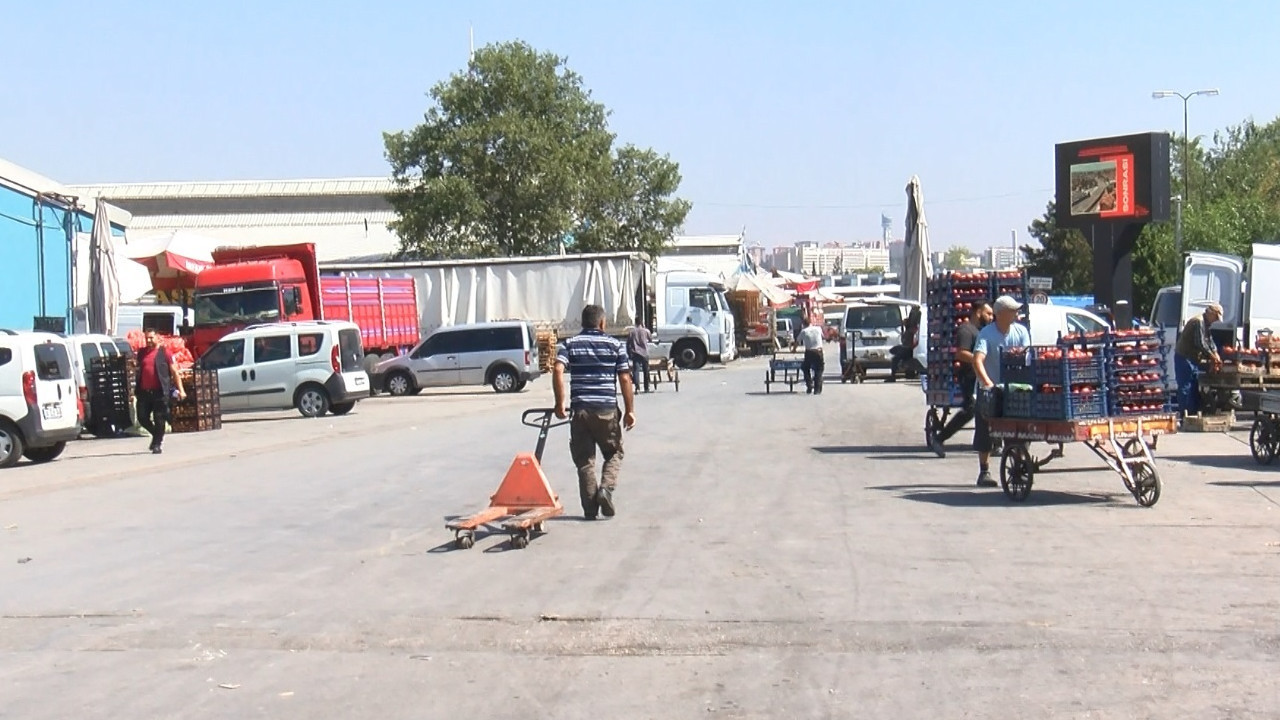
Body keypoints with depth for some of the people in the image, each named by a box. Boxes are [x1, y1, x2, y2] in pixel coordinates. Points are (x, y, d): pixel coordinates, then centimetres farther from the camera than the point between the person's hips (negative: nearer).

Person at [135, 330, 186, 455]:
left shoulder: (164, 352, 1)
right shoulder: (142, 353, 14)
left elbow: (174, 372, 0)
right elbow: (138, 371, 22)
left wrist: (180, 389, -6)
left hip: (160, 392, -5)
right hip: (144, 392, 5)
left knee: (159, 419, -1)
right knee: (142, 418, 5)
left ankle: (157, 444, 9)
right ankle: (158, 436, 28)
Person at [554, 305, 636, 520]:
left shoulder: (569, 344, 5)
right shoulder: (615, 345, 4)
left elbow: (558, 371, -10)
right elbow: (625, 379, -1)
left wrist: (560, 403, -6)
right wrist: (630, 410, 4)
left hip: (580, 409, 1)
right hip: (607, 409, -1)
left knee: (584, 460, 7)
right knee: (614, 454, 16)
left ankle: (590, 509, 6)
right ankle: (606, 488, -8)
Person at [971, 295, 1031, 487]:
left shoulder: (1021, 331, -4)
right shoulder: (986, 333, -16)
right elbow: (977, 360, -29)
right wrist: (987, 383, -43)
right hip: (989, 388, -3)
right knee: (985, 432, -2)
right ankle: (984, 472, 7)